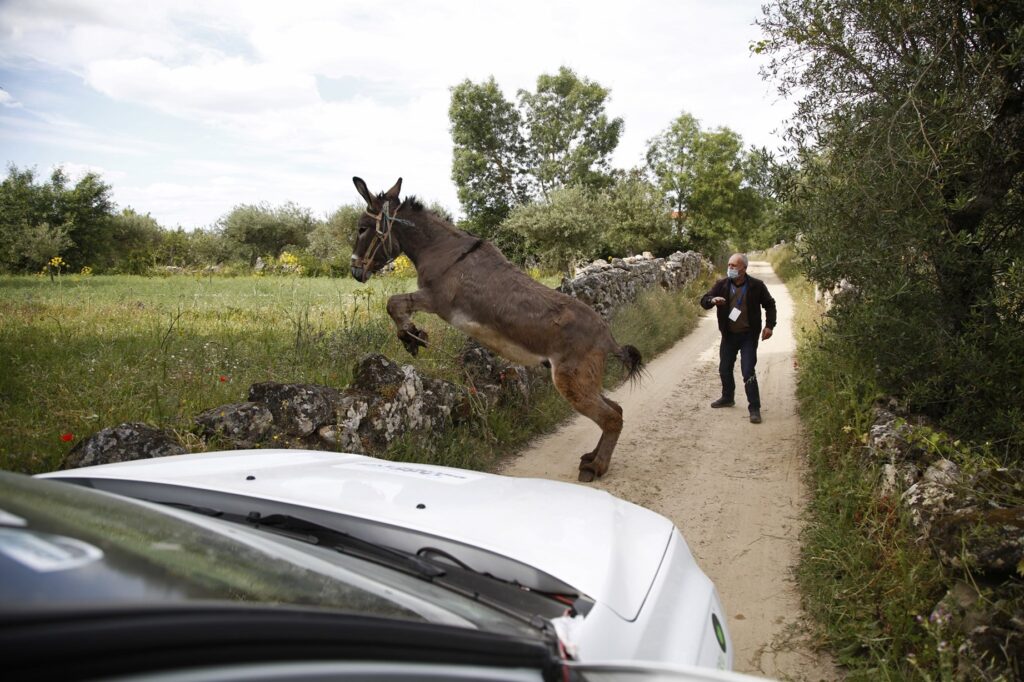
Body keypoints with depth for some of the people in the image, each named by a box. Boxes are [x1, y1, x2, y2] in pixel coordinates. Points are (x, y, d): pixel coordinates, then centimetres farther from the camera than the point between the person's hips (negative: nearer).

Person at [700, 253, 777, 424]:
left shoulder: (756, 285, -9)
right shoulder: (722, 285, -4)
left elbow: (769, 305, 3)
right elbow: (703, 301, -6)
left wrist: (769, 325, -7)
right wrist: (713, 300, -29)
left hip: (748, 335, -4)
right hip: (728, 335, 4)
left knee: (748, 371, -12)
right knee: (725, 368, 16)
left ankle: (754, 408, -4)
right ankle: (728, 398, 39)